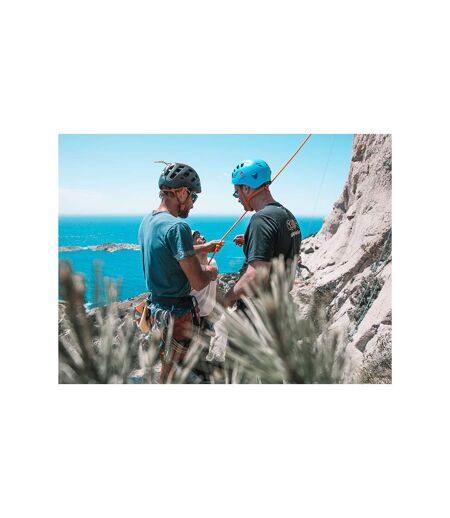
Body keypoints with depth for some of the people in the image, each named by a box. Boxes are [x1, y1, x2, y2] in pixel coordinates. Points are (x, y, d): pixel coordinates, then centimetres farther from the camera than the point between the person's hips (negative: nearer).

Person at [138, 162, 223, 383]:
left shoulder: (147, 221, 4)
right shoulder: (177, 226, -24)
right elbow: (198, 283, -25)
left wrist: (203, 248, 25)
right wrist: (211, 272, -3)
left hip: (156, 307, 9)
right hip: (176, 313, -8)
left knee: (166, 367, 24)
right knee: (172, 375, 9)